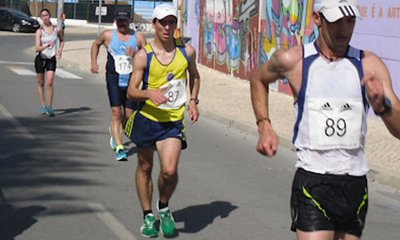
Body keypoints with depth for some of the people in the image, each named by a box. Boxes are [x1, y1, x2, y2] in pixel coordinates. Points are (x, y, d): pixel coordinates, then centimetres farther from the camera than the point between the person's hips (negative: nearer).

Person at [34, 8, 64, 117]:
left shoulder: (57, 30, -2)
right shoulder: (39, 31, -9)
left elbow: (62, 40, 19)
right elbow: (37, 48, -18)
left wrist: (60, 49, 1)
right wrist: (47, 45, -34)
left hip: (52, 59, 0)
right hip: (40, 58, 0)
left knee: (50, 83, -12)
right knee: (41, 83, 10)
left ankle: (50, 107, -5)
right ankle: (43, 105, 25)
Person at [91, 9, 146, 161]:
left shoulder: (139, 37, 3)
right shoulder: (108, 35, 4)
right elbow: (96, 44, 24)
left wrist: (136, 54, -15)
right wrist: (94, 62, 14)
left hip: (131, 81, 2)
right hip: (114, 79, -2)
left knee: (128, 115, 8)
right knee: (116, 113, -14)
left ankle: (115, 132, 41)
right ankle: (119, 148, -15)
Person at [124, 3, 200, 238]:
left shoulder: (187, 51, -1)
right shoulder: (144, 56, -8)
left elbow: (195, 77, 19)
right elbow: (131, 91, -10)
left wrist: (193, 101, 5)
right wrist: (149, 93, -29)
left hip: (173, 121, 0)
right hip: (146, 119, 0)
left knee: (170, 170, -17)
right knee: (145, 168, 13)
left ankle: (164, 207, 13)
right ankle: (148, 216, 31)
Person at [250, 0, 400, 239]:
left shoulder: (369, 65, 1)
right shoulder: (292, 60, -2)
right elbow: (258, 79, 20)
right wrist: (264, 126, 9)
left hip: (355, 184, 3)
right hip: (312, 183, -3)